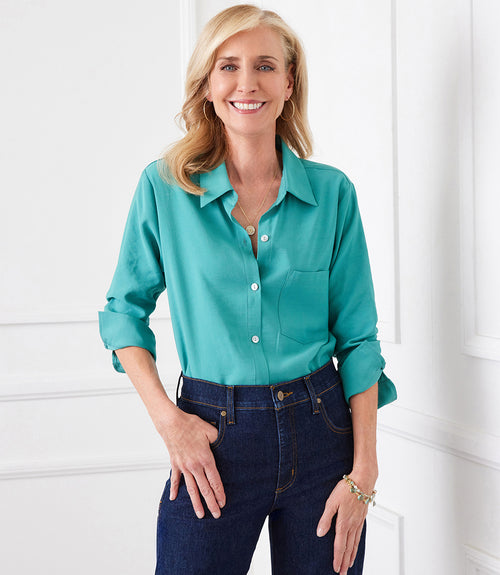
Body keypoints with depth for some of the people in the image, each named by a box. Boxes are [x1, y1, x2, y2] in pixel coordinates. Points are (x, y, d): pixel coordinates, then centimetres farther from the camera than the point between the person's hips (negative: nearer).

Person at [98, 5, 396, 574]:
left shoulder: (331, 192, 0)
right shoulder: (165, 187, -2)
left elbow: (357, 337, 1)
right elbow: (123, 311, 6)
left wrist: (364, 472, -4)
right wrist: (167, 418, -7)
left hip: (319, 428, 1)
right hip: (213, 439, -1)